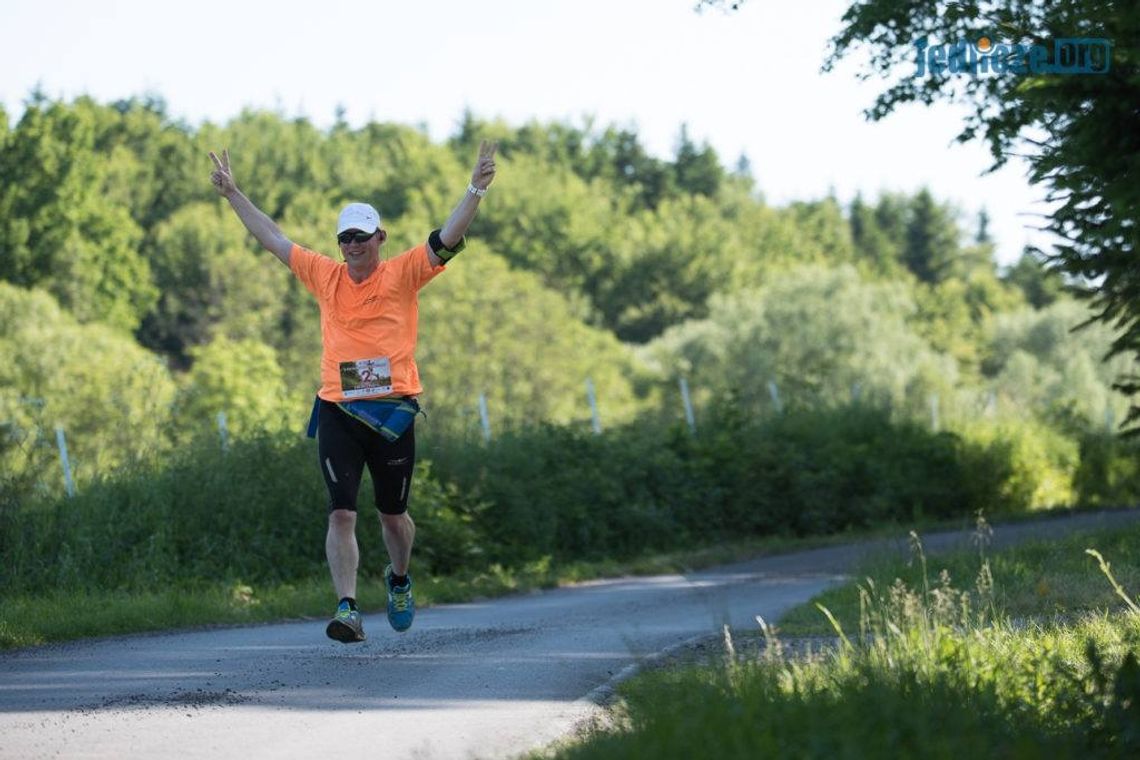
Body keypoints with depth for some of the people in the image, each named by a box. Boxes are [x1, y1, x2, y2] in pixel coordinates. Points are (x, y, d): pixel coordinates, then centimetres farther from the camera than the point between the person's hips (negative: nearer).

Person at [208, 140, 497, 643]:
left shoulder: (403, 274, 2)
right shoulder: (324, 276, 9)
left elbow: (448, 239, -7)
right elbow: (271, 238, 17)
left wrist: (476, 190, -18)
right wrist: (232, 193, 20)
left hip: (392, 412, -1)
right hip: (337, 410, 1)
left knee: (393, 514, 12)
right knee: (341, 514, -10)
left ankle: (399, 579, 41)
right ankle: (347, 610, -13)